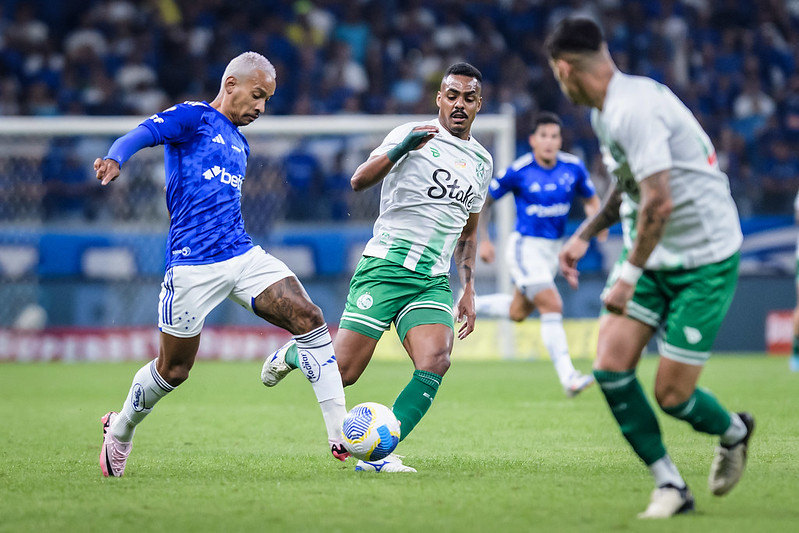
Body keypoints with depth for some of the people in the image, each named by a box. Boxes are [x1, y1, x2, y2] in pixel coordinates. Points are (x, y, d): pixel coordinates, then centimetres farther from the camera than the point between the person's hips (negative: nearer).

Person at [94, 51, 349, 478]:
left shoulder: (240, 145, 22)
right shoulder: (192, 117, -1)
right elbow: (141, 134, -19)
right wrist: (115, 159, -40)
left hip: (244, 256, 7)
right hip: (192, 266, -7)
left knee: (308, 318, -14)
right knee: (173, 370, 4)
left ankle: (340, 434, -15)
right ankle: (120, 431, 32)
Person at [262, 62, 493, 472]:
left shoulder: (482, 161, 17)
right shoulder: (414, 135, -3)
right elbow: (359, 181, -15)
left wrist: (468, 291, 22)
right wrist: (401, 148, -30)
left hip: (434, 280, 5)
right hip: (386, 265, -5)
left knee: (435, 363, -22)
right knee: (342, 371, -7)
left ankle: (378, 454, -18)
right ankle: (293, 353, 28)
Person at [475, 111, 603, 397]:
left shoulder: (573, 167, -4)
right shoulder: (519, 171, -14)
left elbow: (591, 200, 12)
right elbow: (484, 201, -2)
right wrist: (483, 240, -4)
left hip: (552, 249, 6)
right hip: (525, 247, -6)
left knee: (518, 312, 17)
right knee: (552, 306, -18)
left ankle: (471, 304, 41)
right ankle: (568, 378, -20)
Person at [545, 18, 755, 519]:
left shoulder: (634, 110, -24)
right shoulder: (606, 111, 8)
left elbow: (659, 202, -29)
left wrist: (628, 275, -23)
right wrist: (584, 234, 20)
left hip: (704, 261, -9)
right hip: (653, 256, 9)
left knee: (671, 396, -6)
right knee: (611, 367, -7)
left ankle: (734, 430, 29)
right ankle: (671, 486, 3)